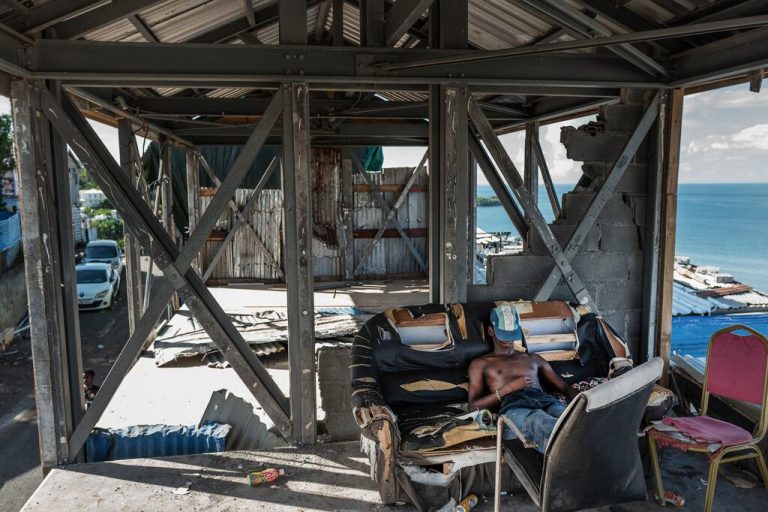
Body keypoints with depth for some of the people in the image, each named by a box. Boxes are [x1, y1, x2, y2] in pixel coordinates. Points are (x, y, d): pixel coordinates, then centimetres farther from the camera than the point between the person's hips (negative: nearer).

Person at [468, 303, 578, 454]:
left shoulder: (533, 358, 35)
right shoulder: (480, 364, 25)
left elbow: (565, 387, 27)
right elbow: (474, 406, 12)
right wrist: (509, 388, -1)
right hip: (513, 407, -4)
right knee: (549, 427, -43)